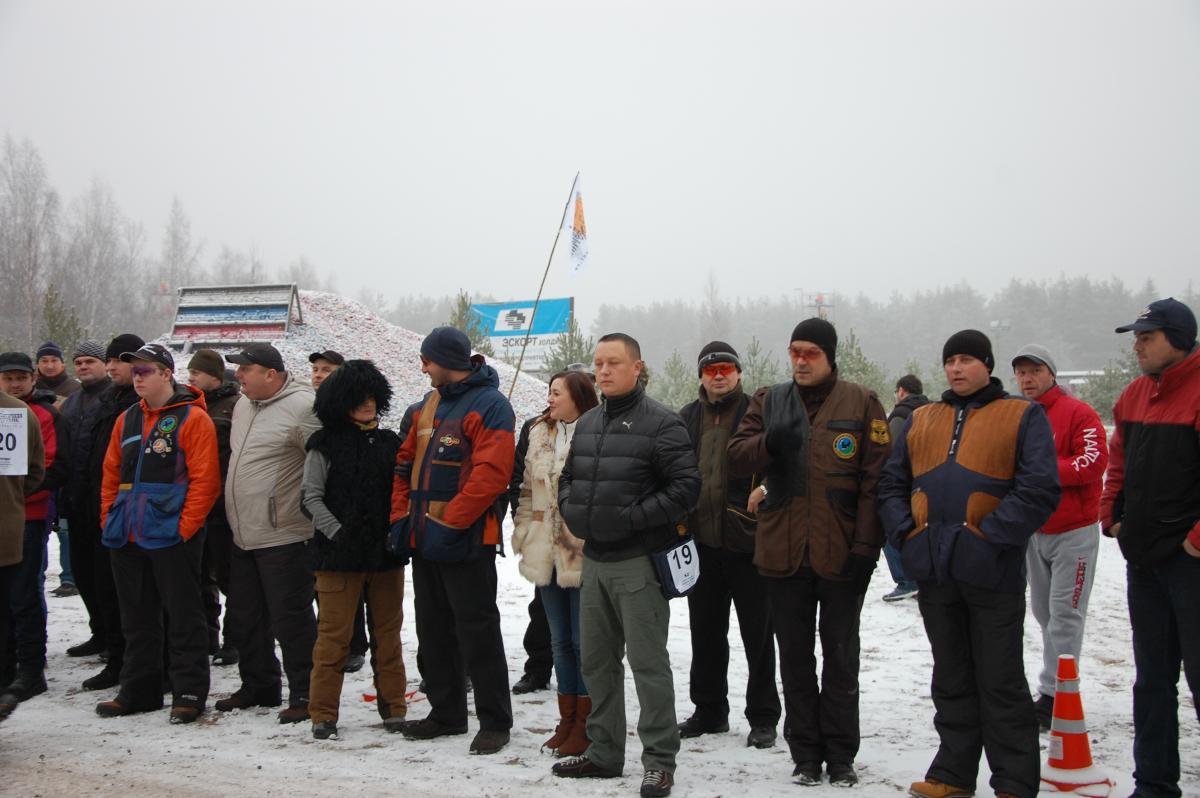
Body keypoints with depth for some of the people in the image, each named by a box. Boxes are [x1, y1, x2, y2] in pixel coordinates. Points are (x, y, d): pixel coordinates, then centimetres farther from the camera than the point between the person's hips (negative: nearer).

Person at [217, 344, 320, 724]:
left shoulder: (302, 407, -16)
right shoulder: (243, 405, 13)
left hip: (284, 536, -9)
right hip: (243, 536, 9)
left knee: (291, 619, -3)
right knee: (244, 617, 17)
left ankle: (304, 695, 7)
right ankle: (259, 686, 31)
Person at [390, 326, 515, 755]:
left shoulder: (490, 406, -12)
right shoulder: (425, 407, 14)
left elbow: (491, 474, -20)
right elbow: (405, 464, 17)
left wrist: (450, 523, -21)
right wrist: (401, 516, 5)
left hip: (466, 540, -8)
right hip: (424, 538, 8)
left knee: (477, 630, -4)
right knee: (433, 628, 14)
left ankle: (494, 721, 5)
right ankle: (446, 712, 26)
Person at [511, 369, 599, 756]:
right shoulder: (540, 435, 11)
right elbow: (528, 489, 17)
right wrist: (522, 531, 9)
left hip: (584, 555, -7)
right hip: (547, 554, 7)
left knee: (584, 641, 2)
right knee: (561, 641, 14)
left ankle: (585, 724, 13)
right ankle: (567, 720, 25)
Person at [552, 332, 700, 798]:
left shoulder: (661, 424, -10)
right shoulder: (586, 424, 13)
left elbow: (686, 487, -15)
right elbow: (568, 476, 24)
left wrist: (632, 517, -18)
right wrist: (571, 509, 4)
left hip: (638, 562, -7)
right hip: (594, 559, 8)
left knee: (647, 661, -3)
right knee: (597, 660, 14)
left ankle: (660, 760, 7)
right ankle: (604, 752, 25)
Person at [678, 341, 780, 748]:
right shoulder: (688, 418, 10)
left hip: (747, 542, -5)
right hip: (701, 541, 5)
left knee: (757, 632, 5)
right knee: (706, 632, 14)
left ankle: (763, 717, 15)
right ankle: (709, 710, 26)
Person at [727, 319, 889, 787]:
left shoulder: (861, 404, -1)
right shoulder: (769, 401, 8)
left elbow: (876, 479, -5)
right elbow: (736, 456, -1)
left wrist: (866, 547, -10)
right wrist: (770, 442, -22)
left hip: (841, 555, -3)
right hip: (783, 551, 3)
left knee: (841, 656, 8)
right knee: (795, 657, 10)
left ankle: (841, 754, 18)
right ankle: (805, 753, 21)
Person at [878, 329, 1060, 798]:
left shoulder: (1023, 416, 0)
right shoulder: (920, 421, 15)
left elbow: (1039, 491, -10)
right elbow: (891, 485, 15)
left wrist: (988, 537, -15)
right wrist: (906, 535, -1)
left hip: (991, 573, -5)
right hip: (933, 571, 5)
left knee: (1001, 683, 2)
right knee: (951, 680, 14)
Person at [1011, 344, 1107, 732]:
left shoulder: (1078, 413, -9)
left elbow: (1093, 463, -19)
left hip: (1073, 531, -6)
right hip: (1033, 532, 6)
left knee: (1064, 614, -7)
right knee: (1043, 610, 11)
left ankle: (1053, 695, -4)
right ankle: (1056, 689, 20)